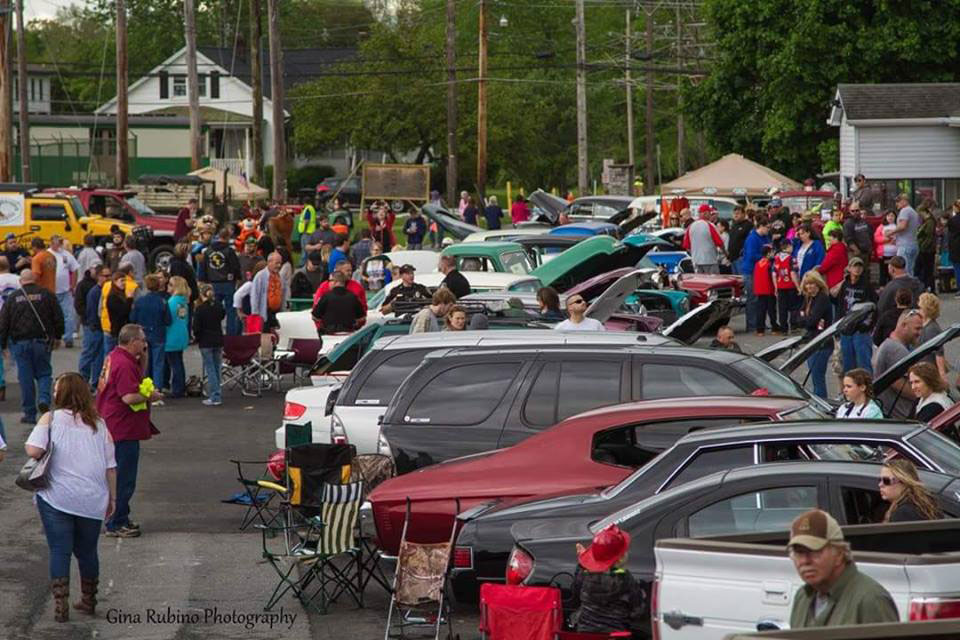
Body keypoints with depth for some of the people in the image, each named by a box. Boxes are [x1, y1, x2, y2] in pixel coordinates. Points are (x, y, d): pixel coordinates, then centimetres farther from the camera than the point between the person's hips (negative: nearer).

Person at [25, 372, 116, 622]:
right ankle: (88, 601, 27)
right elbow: (110, 467, 5)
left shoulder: (51, 419, -6)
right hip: (92, 500, 3)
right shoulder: (98, 423, 4)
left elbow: (33, 450, -19)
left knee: (59, 551, 3)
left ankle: (60, 604, -6)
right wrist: (112, 498, 14)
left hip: (57, 498, -3)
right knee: (87, 550, 17)